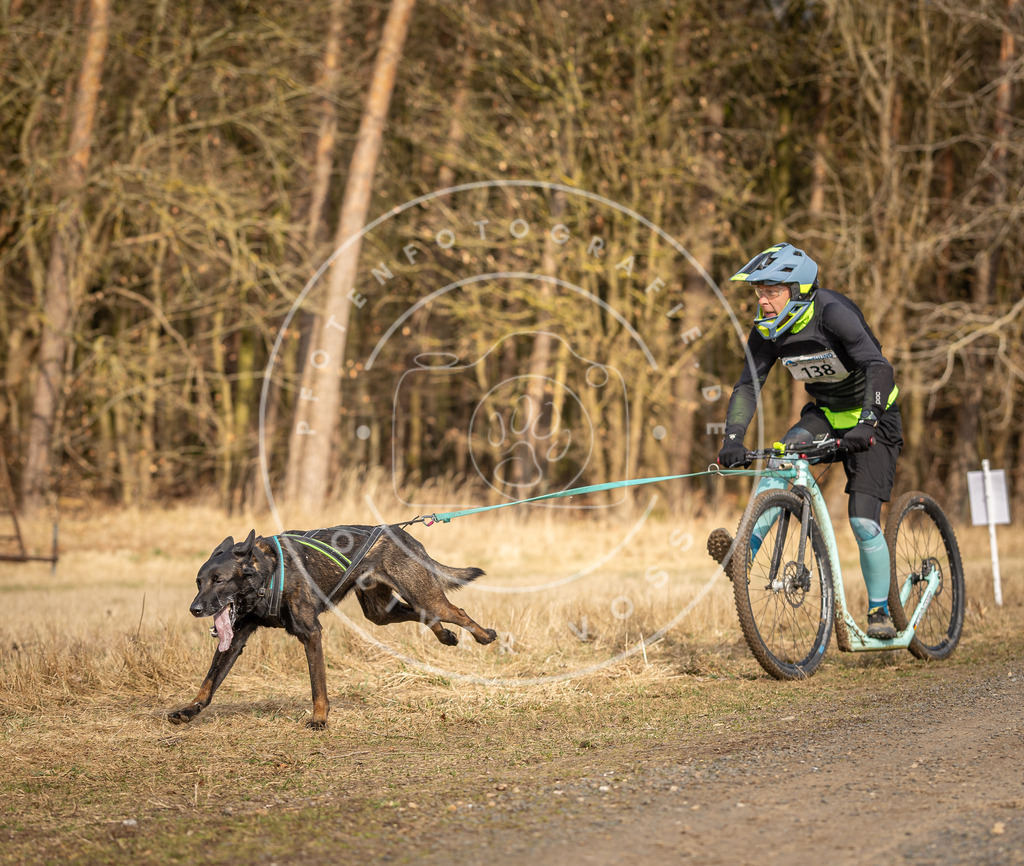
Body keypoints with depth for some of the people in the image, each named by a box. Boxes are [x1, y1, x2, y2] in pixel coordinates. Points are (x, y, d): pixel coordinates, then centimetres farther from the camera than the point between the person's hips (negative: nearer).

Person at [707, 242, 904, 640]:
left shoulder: (833, 312, -28)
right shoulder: (767, 331, -10)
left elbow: (879, 368, -37)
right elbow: (748, 386, -10)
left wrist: (867, 424, -50)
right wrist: (732, 440, -25)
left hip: (873, 418, -5)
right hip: (825, 415, 5)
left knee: (863, 521, -13)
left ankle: (879, 613, 4)